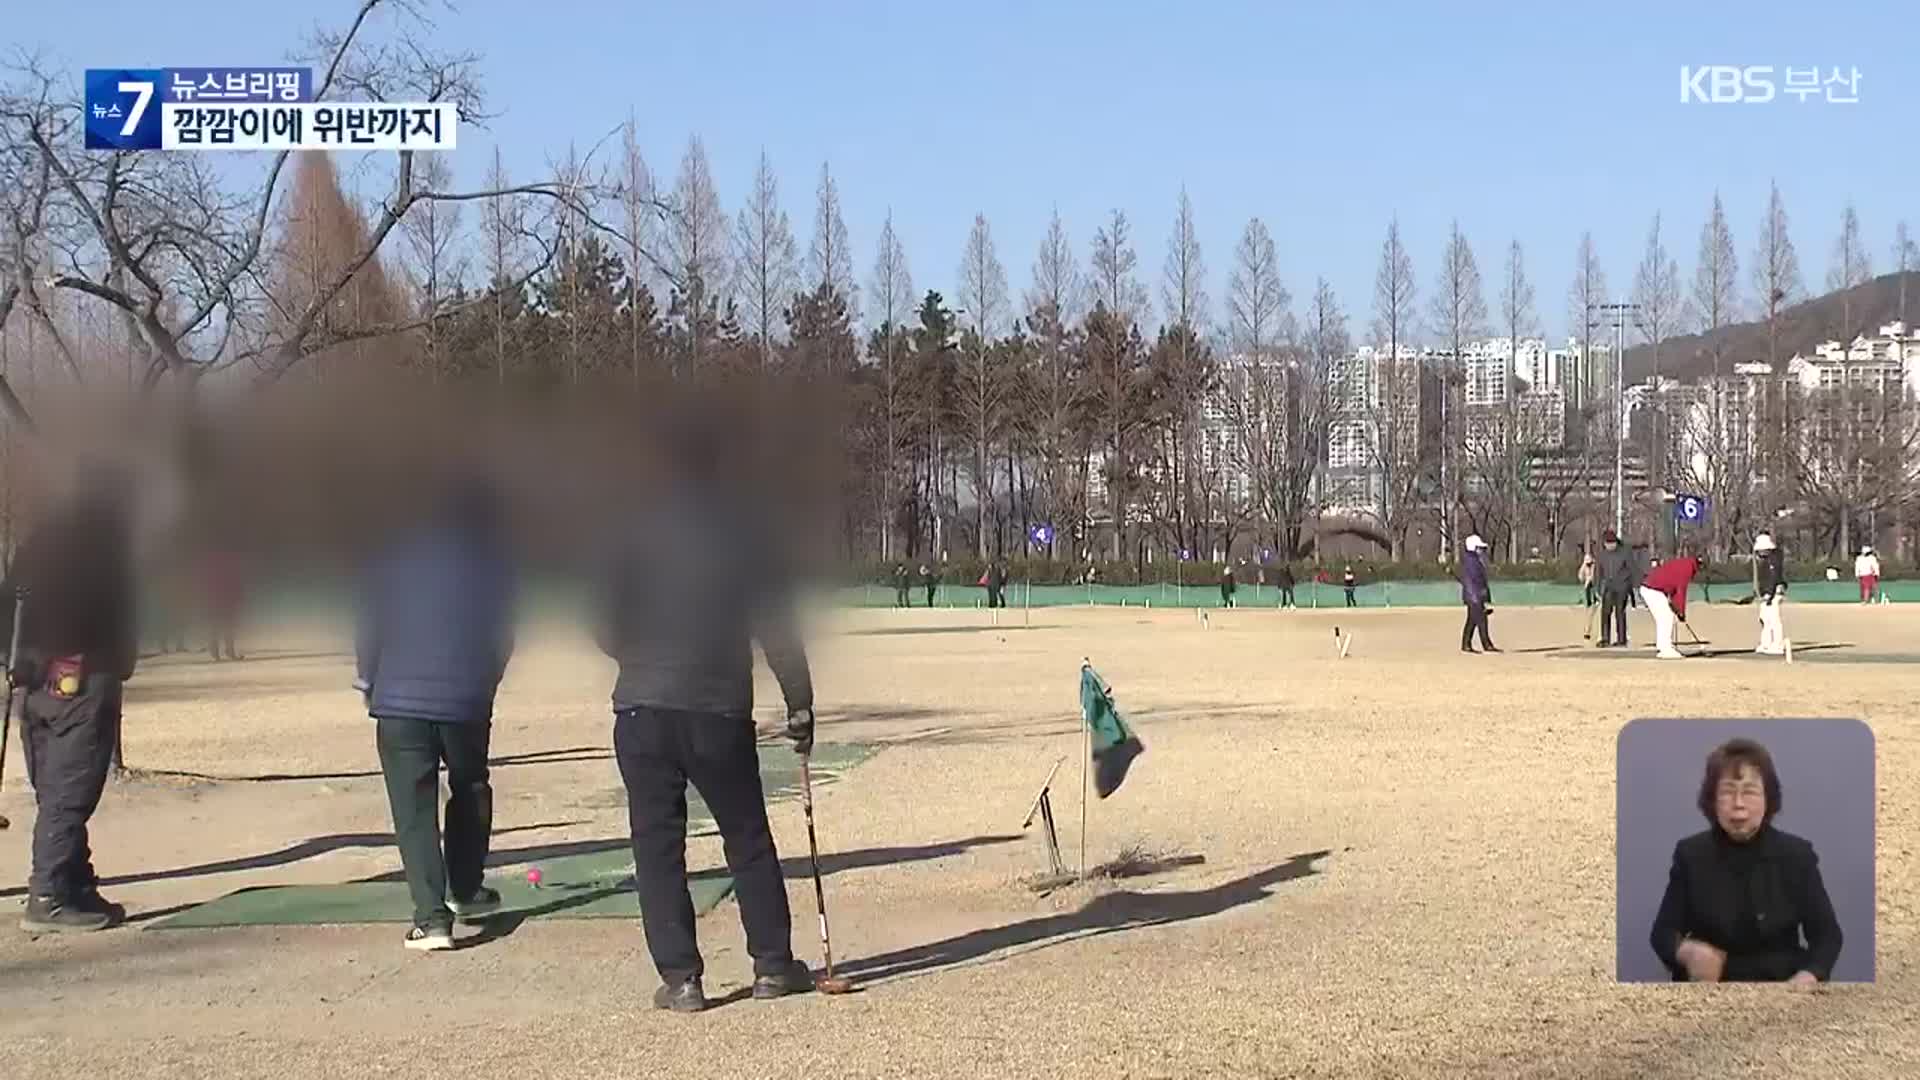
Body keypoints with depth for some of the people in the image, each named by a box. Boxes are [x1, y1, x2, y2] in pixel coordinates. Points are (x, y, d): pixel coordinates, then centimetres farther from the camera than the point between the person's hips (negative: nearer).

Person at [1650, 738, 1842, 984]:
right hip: (1710, 984, 1)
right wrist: (1686, 951, -22)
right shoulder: (1691, 854, -1)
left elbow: (1827, 933, 2)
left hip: (1781, 984, 0)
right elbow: (1663, 932, 1)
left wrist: (1809, 977, -18)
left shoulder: (1796, 854, 0)